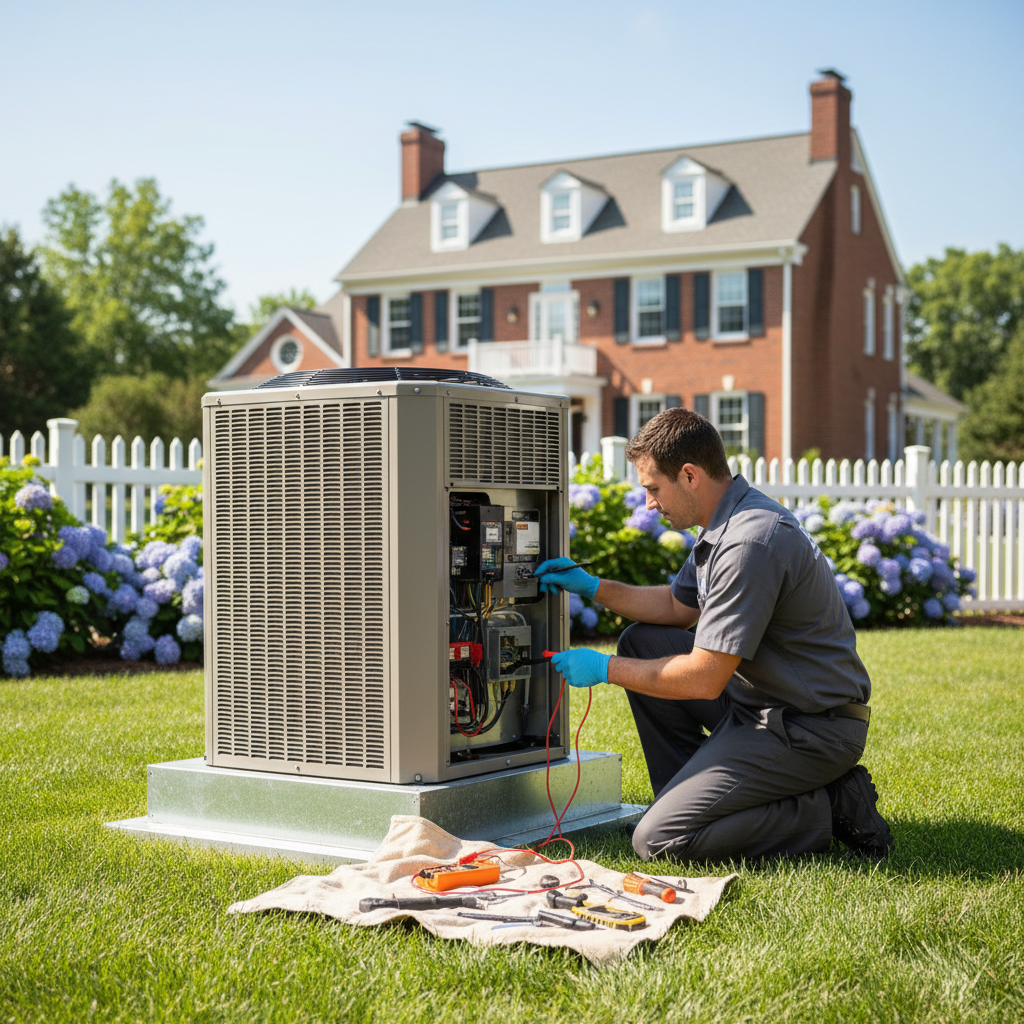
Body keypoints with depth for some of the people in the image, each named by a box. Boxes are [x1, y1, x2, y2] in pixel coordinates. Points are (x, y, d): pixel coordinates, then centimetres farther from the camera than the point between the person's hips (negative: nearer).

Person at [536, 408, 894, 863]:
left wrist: (606, 669, -13)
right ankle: (691, 794, 17)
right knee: (641, 643, 13)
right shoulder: (725, 522, 7)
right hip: (760, 702, 10)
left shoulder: (750, 543, -25)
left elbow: (704, 680, -24)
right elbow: (678, 607, 23)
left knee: (659, 840, -14)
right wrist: (593, 587, 14)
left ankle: (828, 808, -4)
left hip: (812, 730, -10)